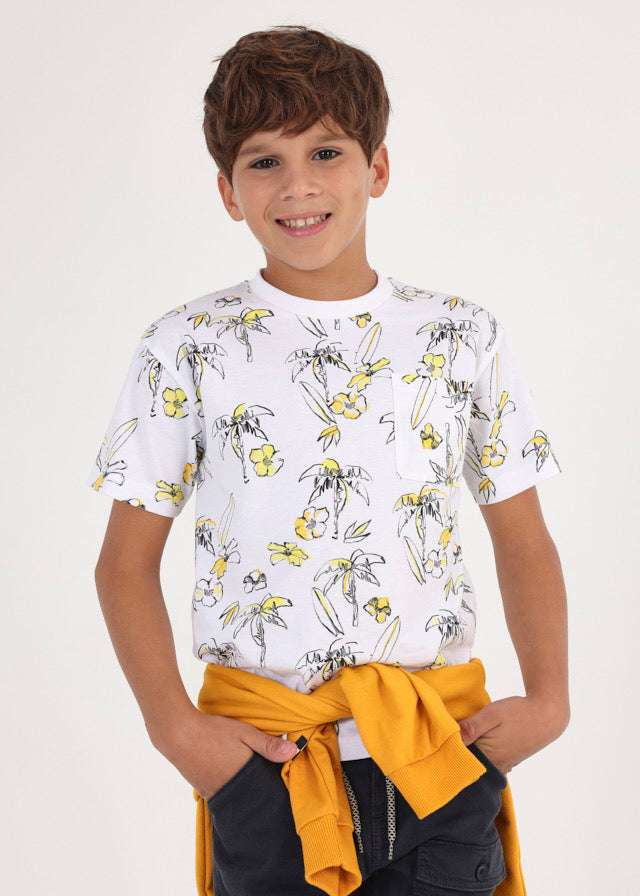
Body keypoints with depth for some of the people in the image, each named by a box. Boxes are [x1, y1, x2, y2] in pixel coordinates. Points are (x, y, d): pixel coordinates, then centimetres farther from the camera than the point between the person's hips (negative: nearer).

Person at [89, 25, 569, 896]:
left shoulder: (463, 339, 3)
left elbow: (523, 541, 8)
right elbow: (127, 562, 1)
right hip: (263, 761, -1)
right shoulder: (187, 349, -1)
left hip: (445, 758, 1)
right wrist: (175, 727, -8)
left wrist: (548, 698, -3)